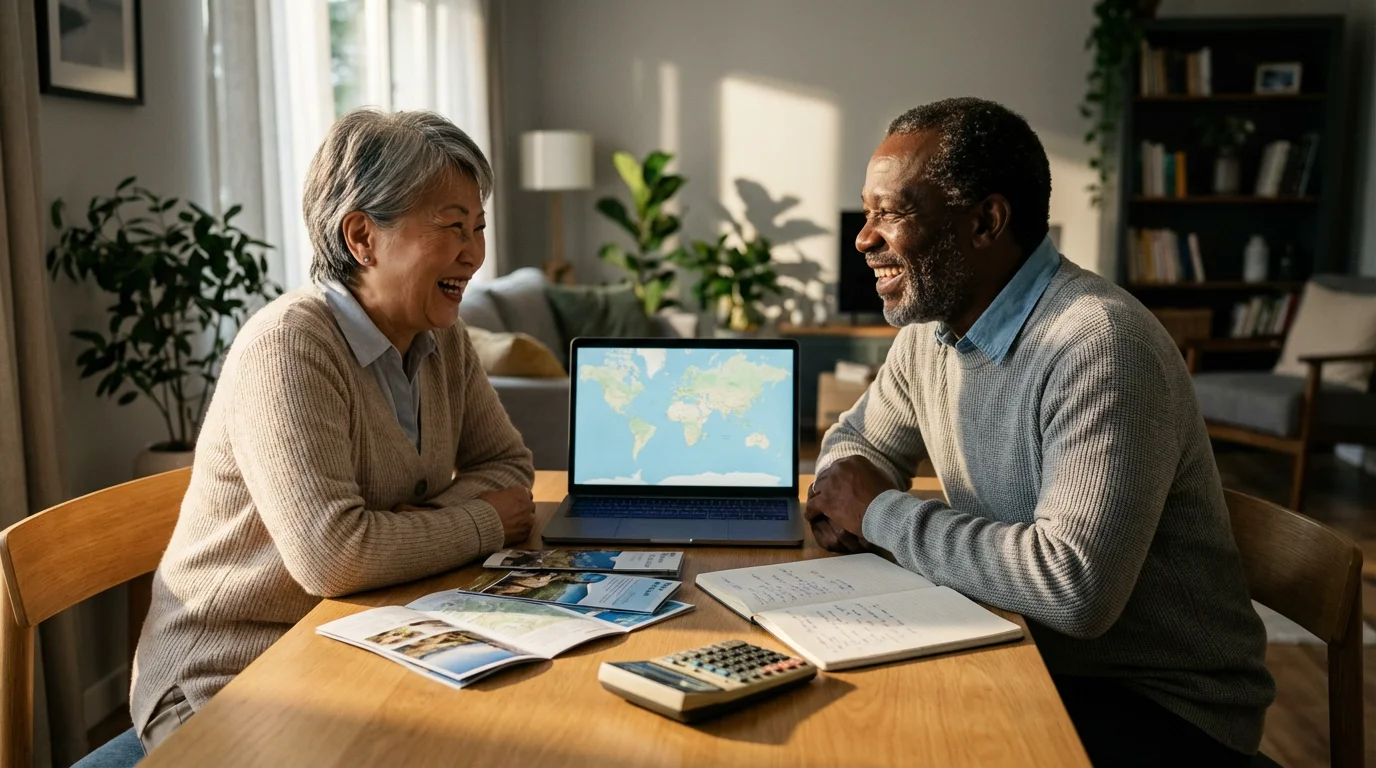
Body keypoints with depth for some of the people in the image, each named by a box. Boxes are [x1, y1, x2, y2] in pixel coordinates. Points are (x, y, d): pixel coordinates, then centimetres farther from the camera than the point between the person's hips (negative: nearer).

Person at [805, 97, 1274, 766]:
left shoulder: (1100, 346, -26)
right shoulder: (929, 330, 0)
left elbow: (1075, 588, -34)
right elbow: (858, 437, 17)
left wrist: (881, 512, -22)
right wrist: (842, 491, -8)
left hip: (1162, 706, -7)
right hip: (1021, 656, 7)